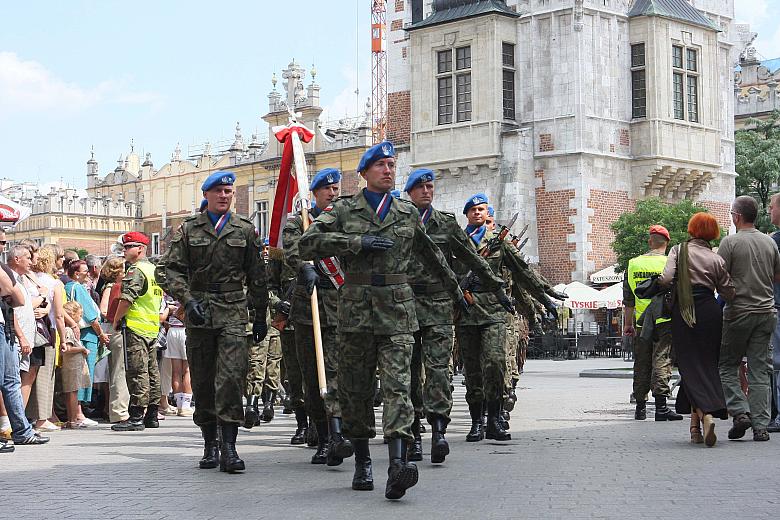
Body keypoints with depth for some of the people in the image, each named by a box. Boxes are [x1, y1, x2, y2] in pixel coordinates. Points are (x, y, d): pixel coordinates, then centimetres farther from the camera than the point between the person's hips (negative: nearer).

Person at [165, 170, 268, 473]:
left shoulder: (245, 230, 10)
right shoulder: (188, 230, 9)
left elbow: (256, 277, 13)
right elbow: (173, 270, 2)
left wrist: (261, 316, 12)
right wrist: (188, 301, -12)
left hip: (233, 314, -1)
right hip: (198, 313, 1)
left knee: (232, 378, -13)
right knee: (202, 381, 6)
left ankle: (228, 447, -13)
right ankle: (210, 444, 17)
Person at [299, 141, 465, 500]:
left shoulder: (408, 214, 12)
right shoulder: (343, 211, 5)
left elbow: (431, 256, 27)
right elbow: (307, 244, -9)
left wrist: (454, 290, 38)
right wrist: (358, 242, -15)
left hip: (397, 312, 0)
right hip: (356, 310, 0)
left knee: (397, 385, -13)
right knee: (355, 389, 7)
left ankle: (397, 465, -26)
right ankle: (362, 464, 22)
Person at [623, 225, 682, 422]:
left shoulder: (633, 264, 5)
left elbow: (628, 299, 8)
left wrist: (628, 324, 14)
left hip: (641, 323, 3)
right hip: (665, 322, -3)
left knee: (641, 364, 10)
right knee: (662, 362, -3)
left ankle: (640, 407, 15)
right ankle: (661, 406, -10)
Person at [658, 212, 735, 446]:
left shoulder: (678, 251, -1)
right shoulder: (716, 259, 3)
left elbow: (666, 278, -15)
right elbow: (729, 293, 5)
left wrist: (659, 281, 8)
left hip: (684, 313, -2)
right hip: (709, 312, 2)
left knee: (691, 368, -1)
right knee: (707, 365, 11)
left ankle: (706, 416, -22)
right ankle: (695, 425, 13)